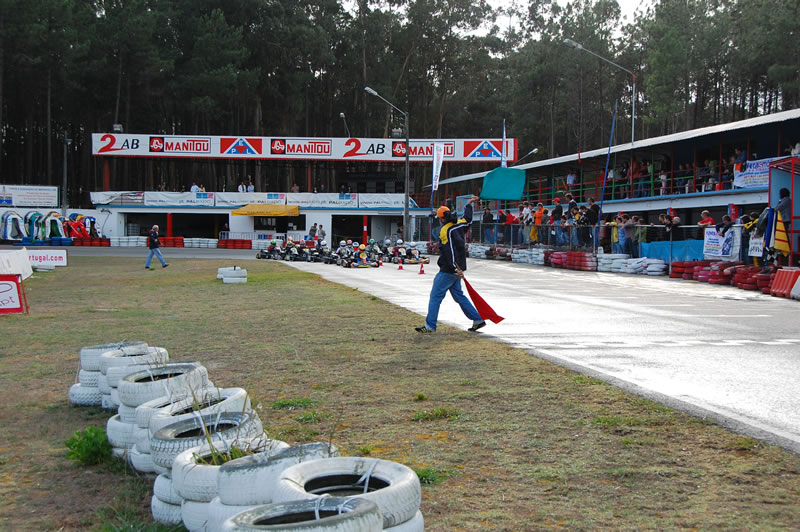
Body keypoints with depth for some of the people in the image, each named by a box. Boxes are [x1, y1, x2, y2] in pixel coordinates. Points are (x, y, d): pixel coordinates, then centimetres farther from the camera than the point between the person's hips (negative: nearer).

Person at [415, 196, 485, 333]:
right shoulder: (460, 224, 6)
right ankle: (478, 320, 16)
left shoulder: (446, 230, -16)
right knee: (459, 295, 17)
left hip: (448, 270, -9)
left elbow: (451, 250, -23)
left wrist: (456, 267, -27)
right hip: (456, 270, 9)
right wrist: (469, 205, 43)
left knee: (435, 296, -4)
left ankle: (430, 326, -4)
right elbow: (468, 219, 29)